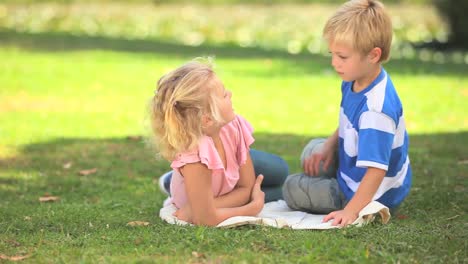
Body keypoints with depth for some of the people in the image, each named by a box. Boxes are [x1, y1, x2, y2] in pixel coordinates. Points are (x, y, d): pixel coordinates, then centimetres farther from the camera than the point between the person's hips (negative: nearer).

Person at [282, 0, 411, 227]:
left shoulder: (376, 109, -37)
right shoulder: (354, 82, -7)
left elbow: (376, 170, -38)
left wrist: (351, 211, -38)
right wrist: (330, 145, -1)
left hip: (374, 196, -9)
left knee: (292, 189, 0)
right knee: (313, 150, 26)